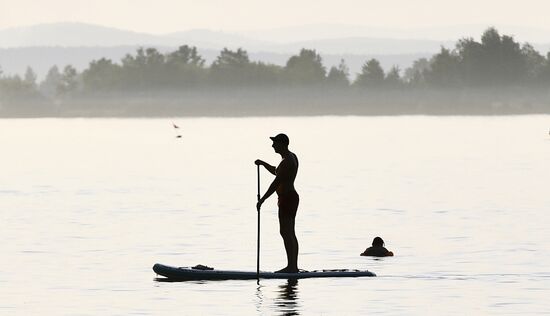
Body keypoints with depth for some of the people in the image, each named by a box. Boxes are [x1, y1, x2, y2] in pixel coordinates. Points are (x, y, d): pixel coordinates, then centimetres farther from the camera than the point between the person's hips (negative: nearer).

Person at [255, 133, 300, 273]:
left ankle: (291, 266, -14)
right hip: (291, 197, 11)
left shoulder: (286, 162, -18)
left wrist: (262, 199, -20)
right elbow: (276, 172, 29)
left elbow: (276, 182, -22)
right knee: (290, 234, 11)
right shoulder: (292, 157, 15)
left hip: (287, 199, -11)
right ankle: (293, 266, 12)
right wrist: (263, 163, 14)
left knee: (285, 232, -11)